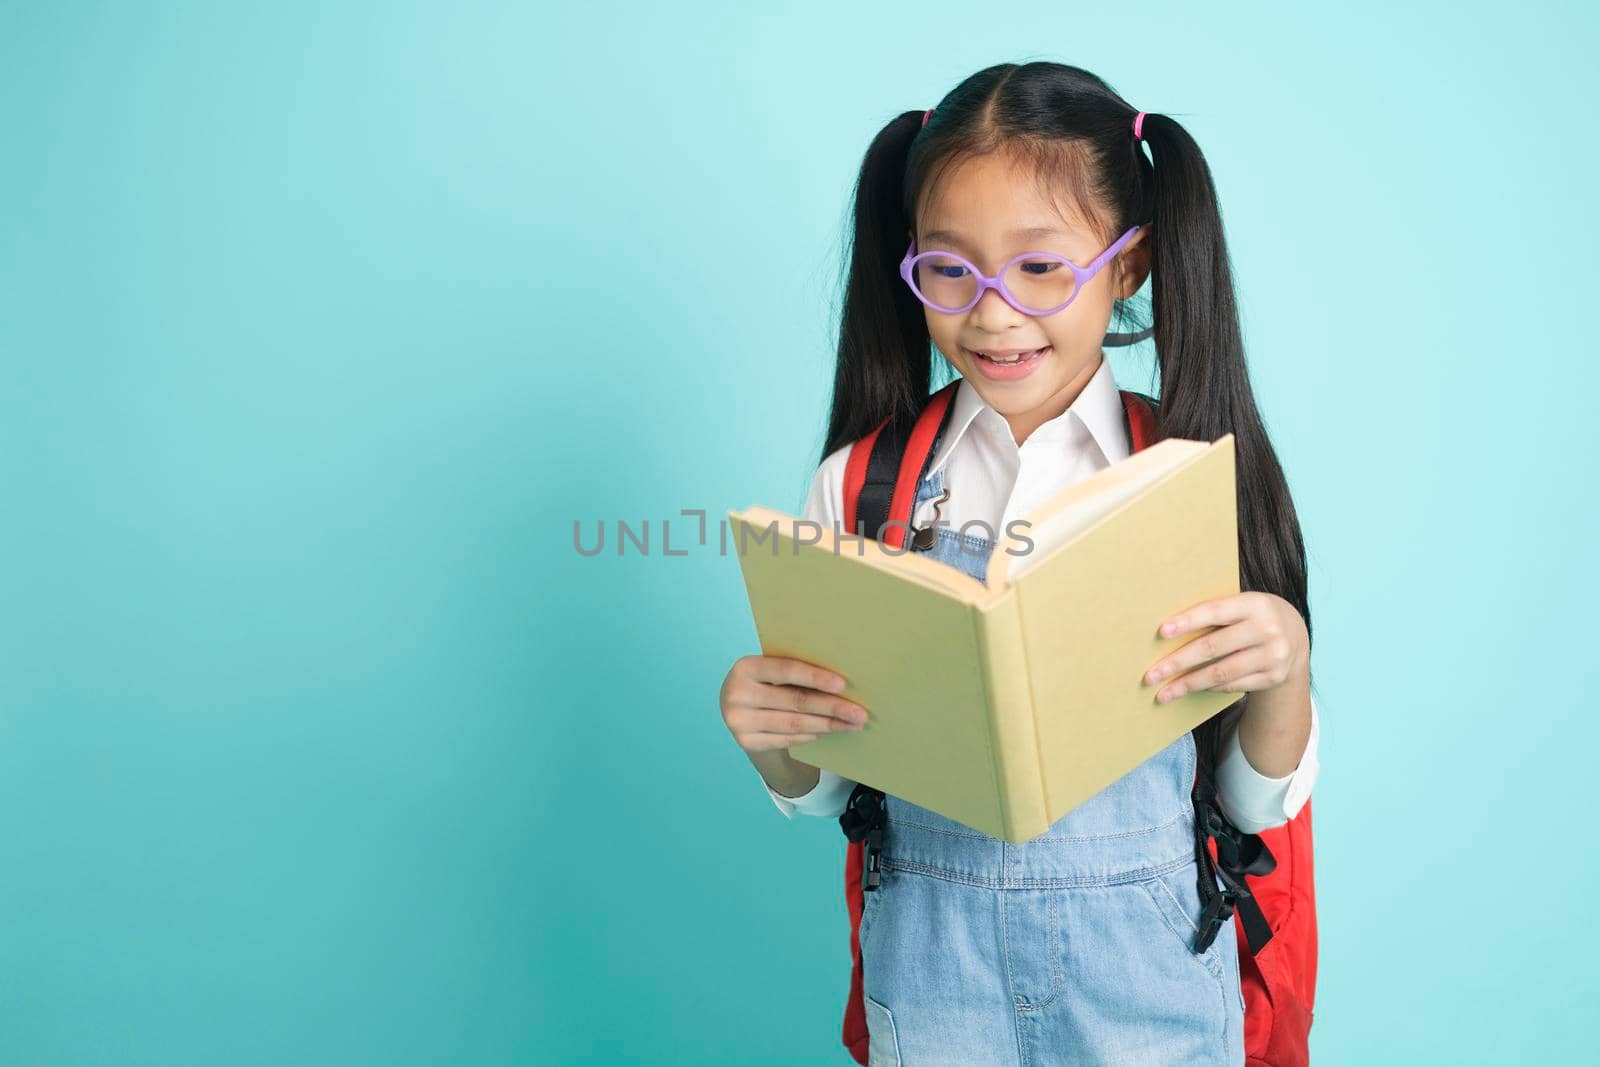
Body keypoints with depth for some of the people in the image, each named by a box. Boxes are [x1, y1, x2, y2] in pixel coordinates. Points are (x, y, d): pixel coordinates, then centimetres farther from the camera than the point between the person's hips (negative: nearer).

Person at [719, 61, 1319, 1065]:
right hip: (935, 969, 1)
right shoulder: (862, 485, -5)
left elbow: (1262, 801, -2)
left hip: (1151, 975, 0)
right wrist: (765, 732, -18)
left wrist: (1286, 668, -21)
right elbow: (820, 791, 3)